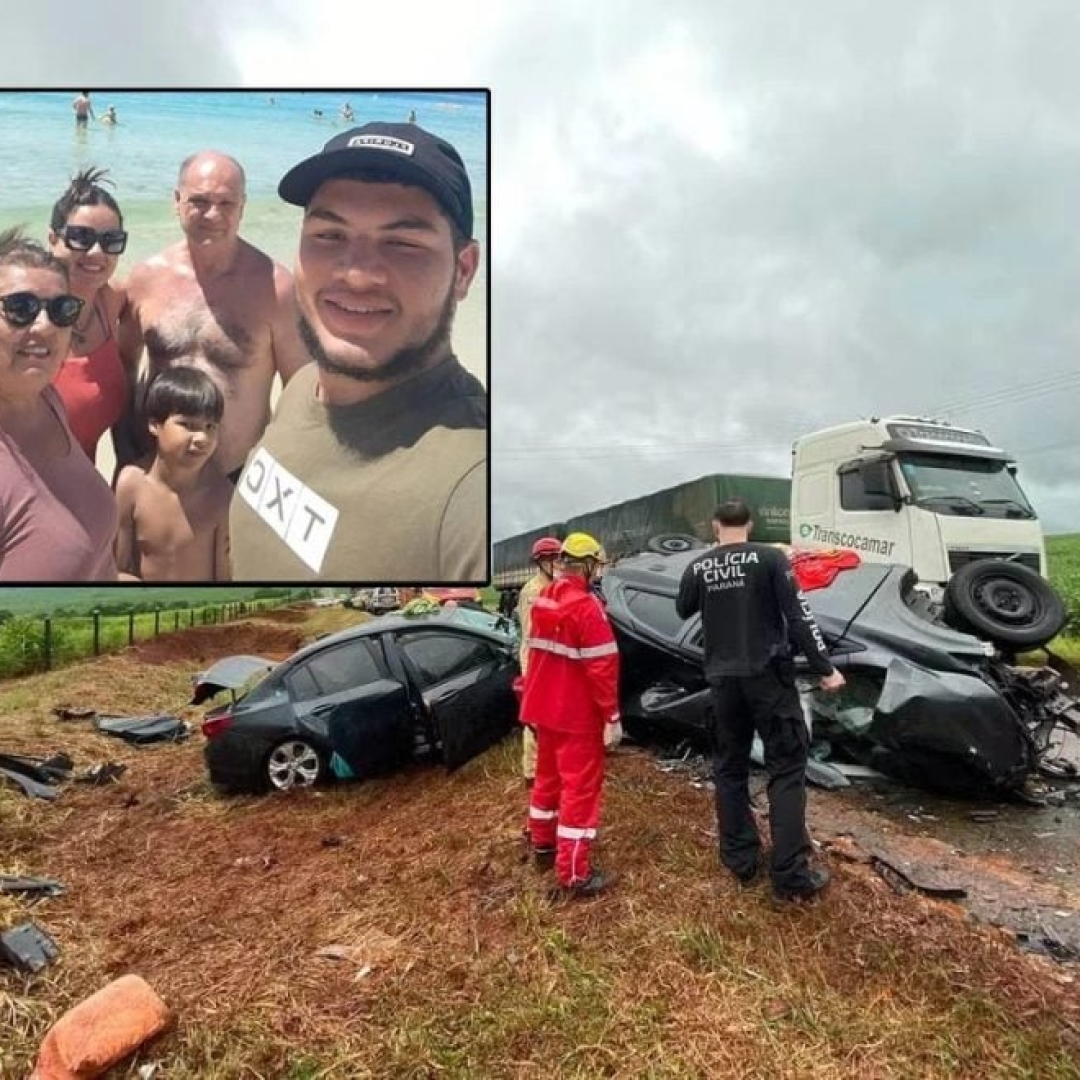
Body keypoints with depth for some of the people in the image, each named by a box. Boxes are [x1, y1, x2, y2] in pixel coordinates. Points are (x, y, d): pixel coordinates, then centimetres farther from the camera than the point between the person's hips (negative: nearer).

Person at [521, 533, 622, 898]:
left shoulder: (542, 600, 5)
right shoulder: (587, 607, -21)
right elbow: (602, 666, -22)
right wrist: (612, 717, -17)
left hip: (545, 708, 8)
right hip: (578, 715, -8)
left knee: (548, 776, 22)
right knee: (580, 787, 0)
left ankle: (542, 844, 38)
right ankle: (575, 875, 6)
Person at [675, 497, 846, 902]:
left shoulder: (698, 567, 1)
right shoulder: (769, 557, -8)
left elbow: (683, 611, 19)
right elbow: (798, 615, -10)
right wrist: (825, 668, -4)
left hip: (723, 679, 3)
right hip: (768, 674, -3)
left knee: (729, 768, 15)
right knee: (786, 767, 4)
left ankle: (740, 860, 22)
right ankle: (791, 873, 3)